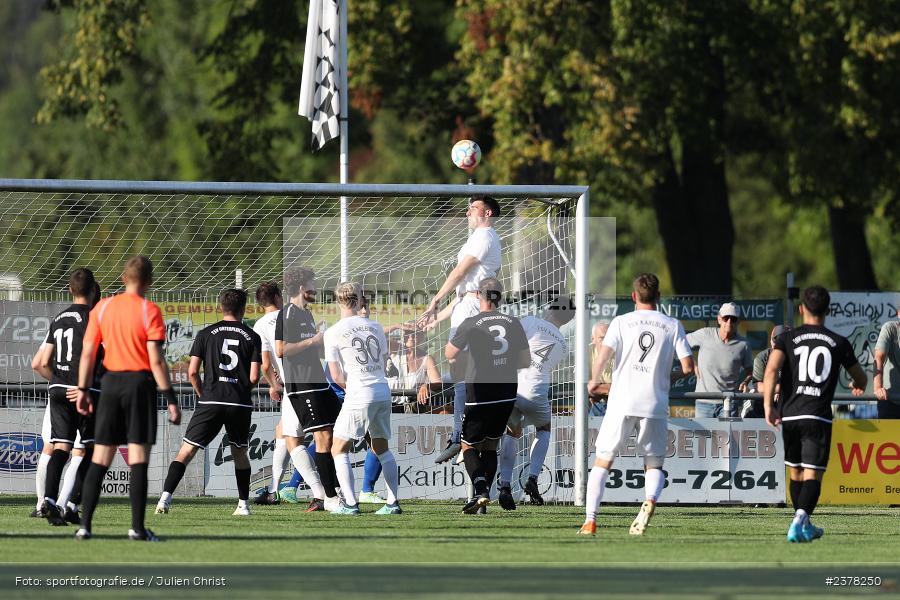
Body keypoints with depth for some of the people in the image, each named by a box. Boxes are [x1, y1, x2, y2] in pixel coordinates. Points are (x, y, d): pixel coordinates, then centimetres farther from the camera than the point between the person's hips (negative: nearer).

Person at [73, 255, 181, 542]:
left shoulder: (102, 308, 5)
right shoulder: (149, 311, -7)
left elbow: (87, 352, 5)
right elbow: (156, 360, -12)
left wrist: (83, 390, 13)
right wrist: (170, 398, -9)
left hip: (110, 382, 4)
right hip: (140, 383, -4)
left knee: (100, 459, 7)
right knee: (139, 460, -2)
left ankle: (85, 525, 2)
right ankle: (137, 527, -5)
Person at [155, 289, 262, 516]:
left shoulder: (206, 334, 5)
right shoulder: (252, 337, 5)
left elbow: (192, 372, 0)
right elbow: (254, 377, 0)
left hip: (210, 402, -1)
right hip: (240, 404, 1)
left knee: (186, 451, 0)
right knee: (240, 453, 20)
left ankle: (165, 498, -13)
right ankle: (243, 504, 18)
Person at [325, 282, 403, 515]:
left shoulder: (333, 333, -4)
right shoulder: (375, 327, 9)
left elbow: (336, 376, -4)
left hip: (358, 398, -5)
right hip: (383, 392, 5)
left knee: (339, 449, 5)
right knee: (382, 448, 18)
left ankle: (350, 503, -5)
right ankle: (393, 502, 12)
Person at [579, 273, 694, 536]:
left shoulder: (622, 322, 2)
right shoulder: (672, 326, 6)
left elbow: (602, 356, -9)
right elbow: (688, 366, 1)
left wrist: (593, 381, 10)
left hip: (622, 403, -1)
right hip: (656, 405, 1)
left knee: (603, 461, 9)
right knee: (654, 465, 12)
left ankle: (590, 521, 0)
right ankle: (650, 500, -21)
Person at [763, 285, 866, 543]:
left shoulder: (787, 338, 5)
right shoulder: (838, 343, 7)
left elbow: (771, 369, -12)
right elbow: (861, 380, 20)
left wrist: (768, 406, -14)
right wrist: (857, 386, 44)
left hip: (789, 415, 2)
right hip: (818, 416, -2)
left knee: (795, 474, 18)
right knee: (812, 475, -6)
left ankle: (805, 526, 30)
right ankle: (800, 520, -30)